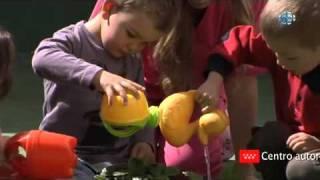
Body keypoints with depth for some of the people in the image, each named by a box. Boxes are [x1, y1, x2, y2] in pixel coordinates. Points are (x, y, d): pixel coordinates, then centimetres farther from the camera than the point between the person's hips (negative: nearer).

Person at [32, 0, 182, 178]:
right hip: (68, 153, -5)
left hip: (118, 157, 6)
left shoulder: (134, 62, 11)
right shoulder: (73, 40, -9)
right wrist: (99, 76, -45)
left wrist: (144, 141, -4)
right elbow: (42, 59, -32)